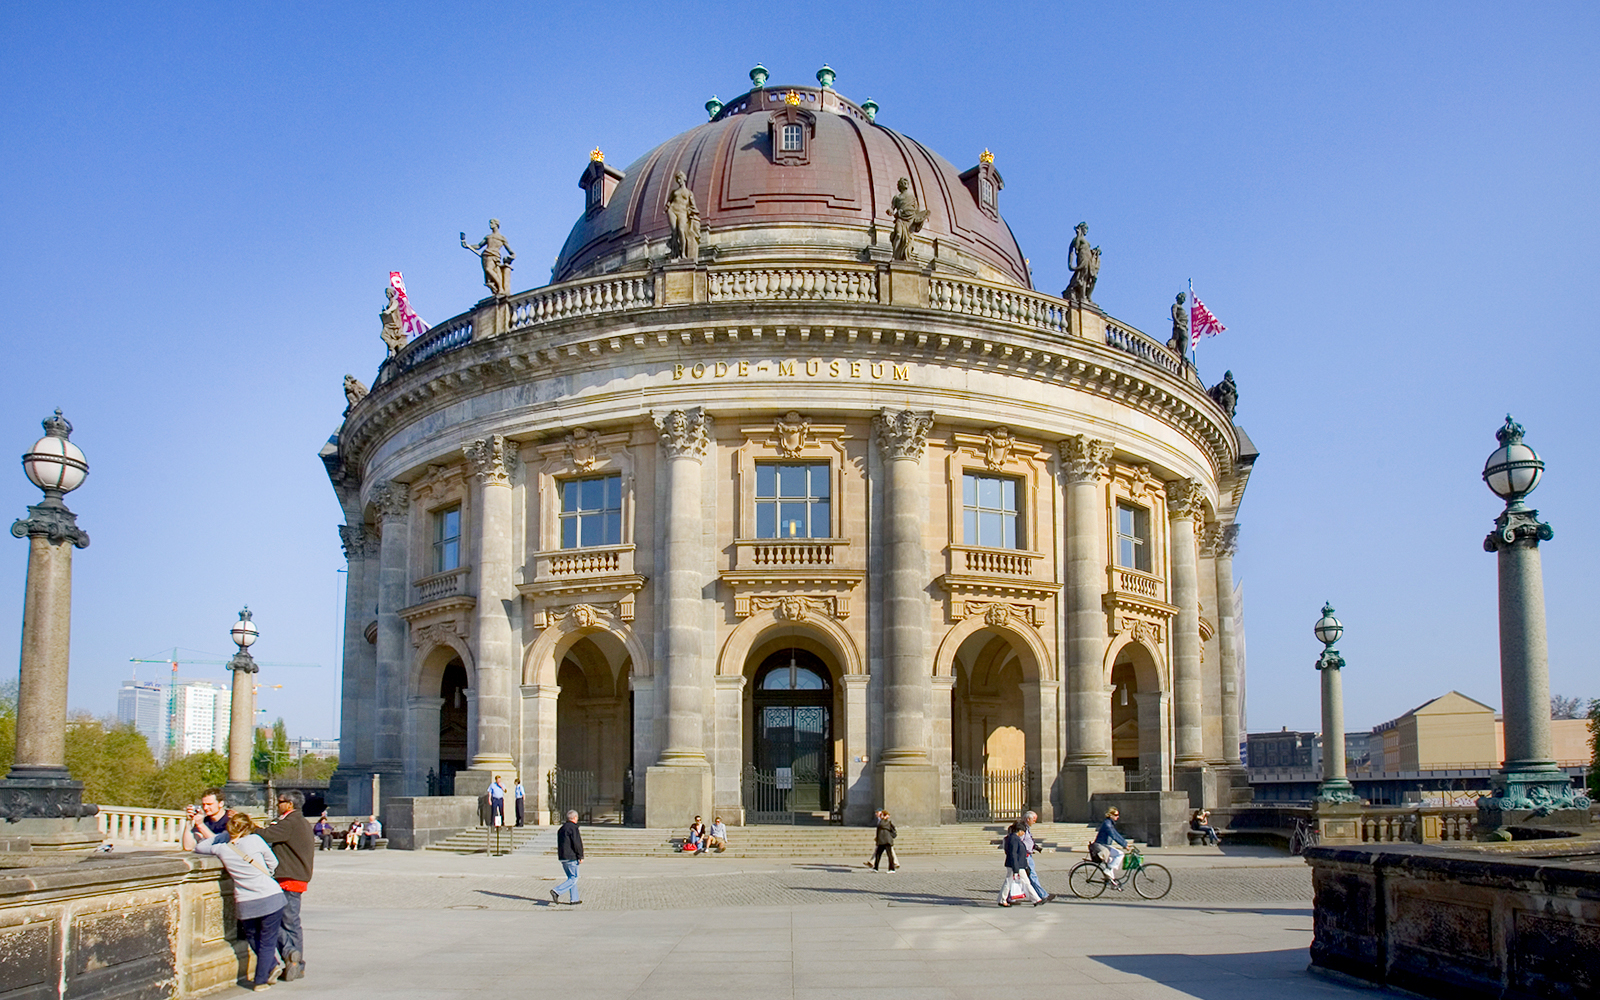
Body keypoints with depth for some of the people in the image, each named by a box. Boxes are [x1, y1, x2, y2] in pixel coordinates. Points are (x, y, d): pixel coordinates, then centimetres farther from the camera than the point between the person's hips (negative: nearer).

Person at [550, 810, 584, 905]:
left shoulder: (562, 828, 15)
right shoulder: (573, 828, -13)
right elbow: (576, 844, -17)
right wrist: (580, 857, -12)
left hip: (562, 857, 9)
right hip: (571, 857, -9)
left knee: (571, 877, 15)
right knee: (573, 879, -5)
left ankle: (574, 899, 15)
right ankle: (556, 891, -18)